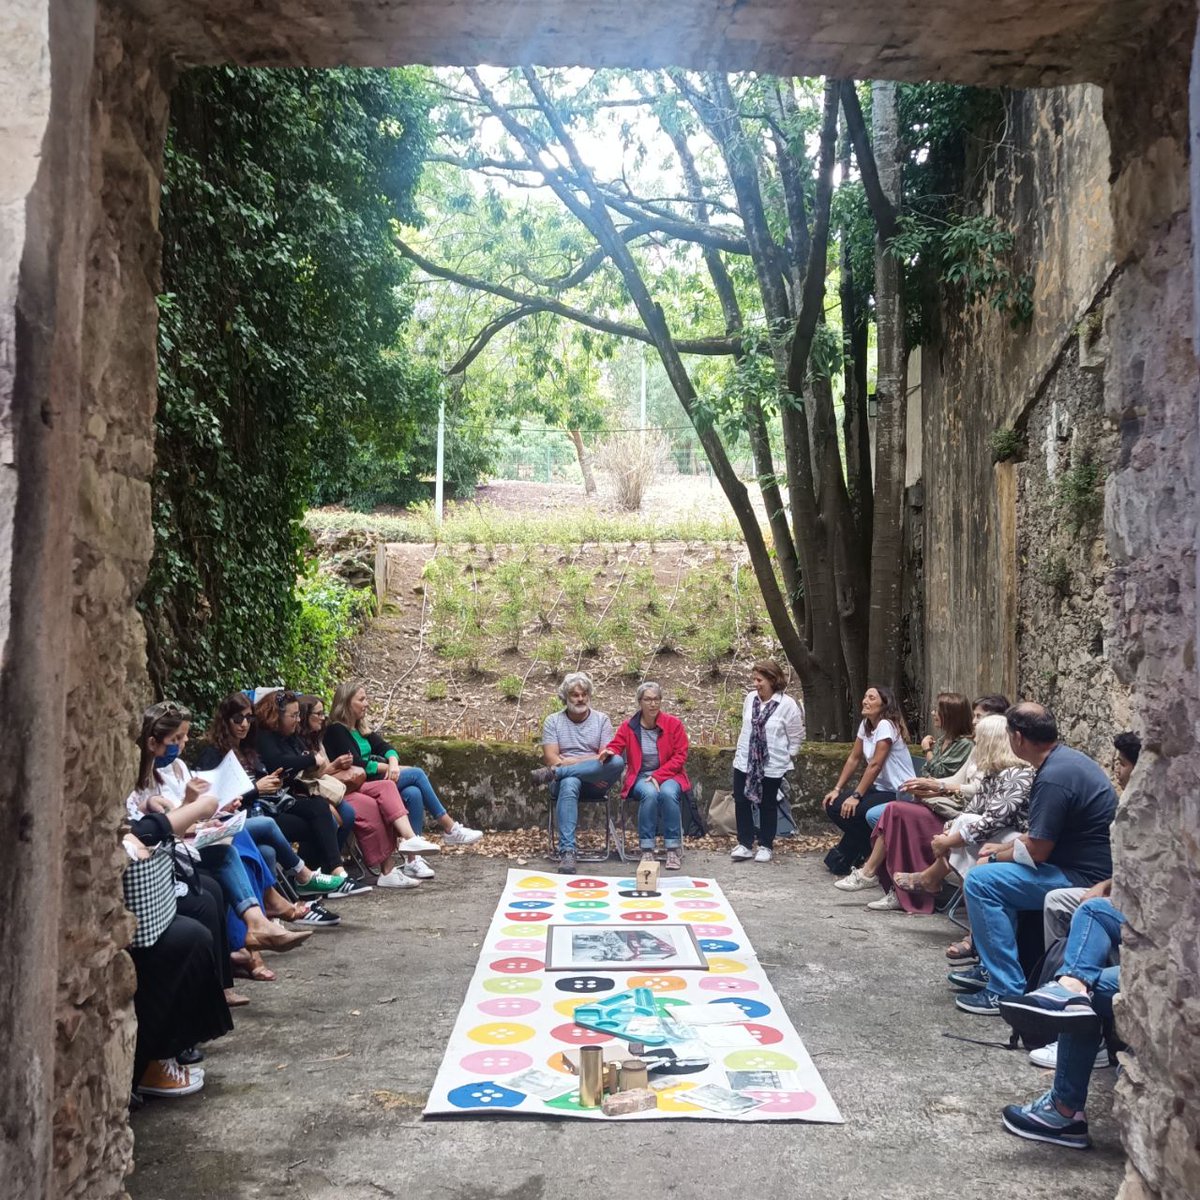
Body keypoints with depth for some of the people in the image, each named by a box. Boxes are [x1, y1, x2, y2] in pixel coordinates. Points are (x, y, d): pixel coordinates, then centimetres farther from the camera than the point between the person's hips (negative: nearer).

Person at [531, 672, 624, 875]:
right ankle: (567, 851, -44)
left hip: (595, 784, 1)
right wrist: (589, 765, -14)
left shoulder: (602, 719, 9)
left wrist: (566, 762, -12)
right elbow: (551, 758, -4)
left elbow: (606, 757, -2)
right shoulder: (553, 721, 8)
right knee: (569, 783, -40)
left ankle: (553, 773, -29)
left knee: (617, 761, -32)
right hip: (565, 780, -1)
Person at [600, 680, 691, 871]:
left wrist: (658, 776, -13)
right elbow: (615, 747, -1)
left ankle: (673, 850, -24)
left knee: (668, 793, -35)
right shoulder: (628, 726, 4)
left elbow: (680, 756, -3)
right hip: (640, 778, 0)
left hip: (668, 776, 0)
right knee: (649, 793, -35)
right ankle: (647, 850, -27)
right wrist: (609, 753, -27)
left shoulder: (674, 723, 1)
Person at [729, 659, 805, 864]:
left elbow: (796, 737, -6)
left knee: (768, 805, 7)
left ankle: (766, 846, 21)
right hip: (745, 762, 5)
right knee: (741, 802, 6)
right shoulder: (750, 698, 1)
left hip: (772, 765, -5)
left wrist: (788, 758, -2)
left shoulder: (787, 704, -14)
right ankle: (744, 844, 18)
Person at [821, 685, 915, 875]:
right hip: (879, 788, 9)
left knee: (852, 810, -23)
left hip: (899, 793, -9)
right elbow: (854, 759, 8)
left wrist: (856, 796, -22)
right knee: (833, 806, -4)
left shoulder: (886, 726, -19)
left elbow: (875, 765, -23)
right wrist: (837, 789, 1)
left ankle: (845, 858, 1)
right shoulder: (866, 724, 7)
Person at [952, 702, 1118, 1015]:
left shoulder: (1053, 778, -24)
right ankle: (991, 967, 23)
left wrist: (995, 858, -3)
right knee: (995, 872, 20)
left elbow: (1036, 851, -20)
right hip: (1083, 865, 11)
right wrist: (1002, 848, 12)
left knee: (980, 881, -15)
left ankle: (1007, 991, -11)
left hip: (1084, 879, -11)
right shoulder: (1066, 758, 8)